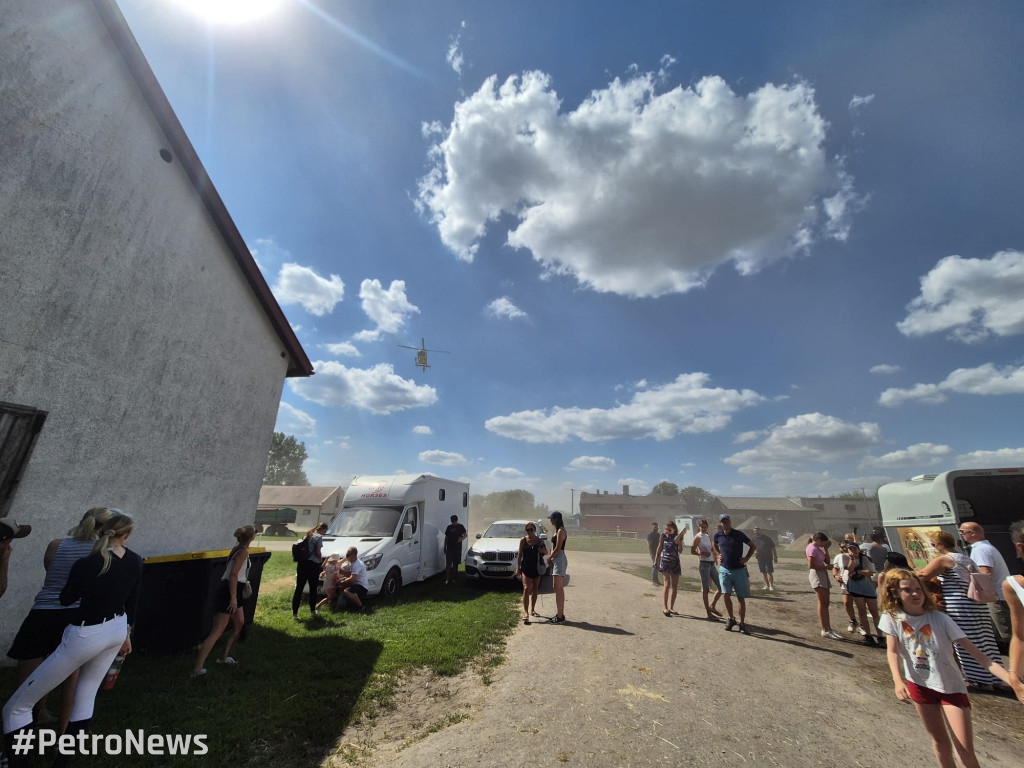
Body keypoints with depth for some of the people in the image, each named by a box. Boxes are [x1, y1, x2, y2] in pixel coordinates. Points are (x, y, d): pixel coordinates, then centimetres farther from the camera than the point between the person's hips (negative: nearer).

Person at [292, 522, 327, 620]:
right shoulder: (319, 537, -9)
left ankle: (294, 612, 5)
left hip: (301, 563, 7)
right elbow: (318, 552, -12)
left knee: (299, 587, 7)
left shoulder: (308, 534, 15)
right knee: (313, 588, 8)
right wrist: (320, 560, 6)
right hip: (312, 564, -6)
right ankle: (312, 611, 16)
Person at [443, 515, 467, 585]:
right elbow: (446, 538, 13)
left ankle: (453, 578, 17)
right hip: (449, 548, 0)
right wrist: (445, 547, 9)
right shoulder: (449, 527, 8)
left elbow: (465, 535, 3)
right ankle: (446, 579, -11)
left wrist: (462, 538, -19)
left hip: (457, 548, 0)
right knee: (448, 564, -9)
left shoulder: (460, 527, 4)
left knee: (455, 564, 6)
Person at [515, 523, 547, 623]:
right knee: (526, 588, -16)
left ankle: (532, 610, 27)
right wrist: (517, 567, -7)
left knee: (535, 590, 11)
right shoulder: (523, 540, -2)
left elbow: (546, 552, 11)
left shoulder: (539, 540, 3)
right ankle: (525, 612, -18)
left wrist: (543, 551, -12)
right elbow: (519, 554, 0)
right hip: (525, 567, -3)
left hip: (536, 568, 3)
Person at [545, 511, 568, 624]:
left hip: (559, 560, -10)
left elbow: (558, 549, -19)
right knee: (558, 589, 13)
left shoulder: (560, 531, -15)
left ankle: (559, 616, -3)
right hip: (556, 560, 10)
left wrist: (549, 558, -8)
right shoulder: (557, 530, 16)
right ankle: (560, 614, 20)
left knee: (558, 589, -7)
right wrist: (550, 558, 7)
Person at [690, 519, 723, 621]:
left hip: (712, 563, 8)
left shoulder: (708, 537, 15)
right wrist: (702, 553, -22)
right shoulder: (698, 537, -6)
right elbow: (692, 551, -9)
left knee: (721, 587, 7)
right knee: (705, 589, -1)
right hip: (704, 564, -8)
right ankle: (709, 614, 6)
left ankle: (712, 606, 24)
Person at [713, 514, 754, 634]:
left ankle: (742, 624, 16)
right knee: (726, 595, -5)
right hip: (724, 570, 2)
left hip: (739, 570, -2)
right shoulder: (718, 535, 0)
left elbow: (753, 546, 3)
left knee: (741, 598, 4)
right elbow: (714, 545, 22)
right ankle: (731, 619, 16)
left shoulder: (739, 534, -8)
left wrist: (746, 558, -4)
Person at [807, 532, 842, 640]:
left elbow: (827, 560, 12)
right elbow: (811, 565, -20)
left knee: (825, 603, 12)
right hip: (816, 575, -10)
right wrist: (826, 567, -15)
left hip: (823, 575, 10)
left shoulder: (818, 548, 17)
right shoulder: (812, 548, -13)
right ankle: (825, 630, -5)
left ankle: (828, 628, 18)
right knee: (822, 603, -8)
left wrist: (826, 549, 8)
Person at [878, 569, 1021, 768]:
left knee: (966, 750, -3)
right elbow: (892, 651, -15)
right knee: (939, 742, 16)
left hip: (950, 686, -1)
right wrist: (898, 681, -29)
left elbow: (975, 651, -18)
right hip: (919, 685, 1)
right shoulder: (891, 617, -14)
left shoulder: (940, 619, -17)